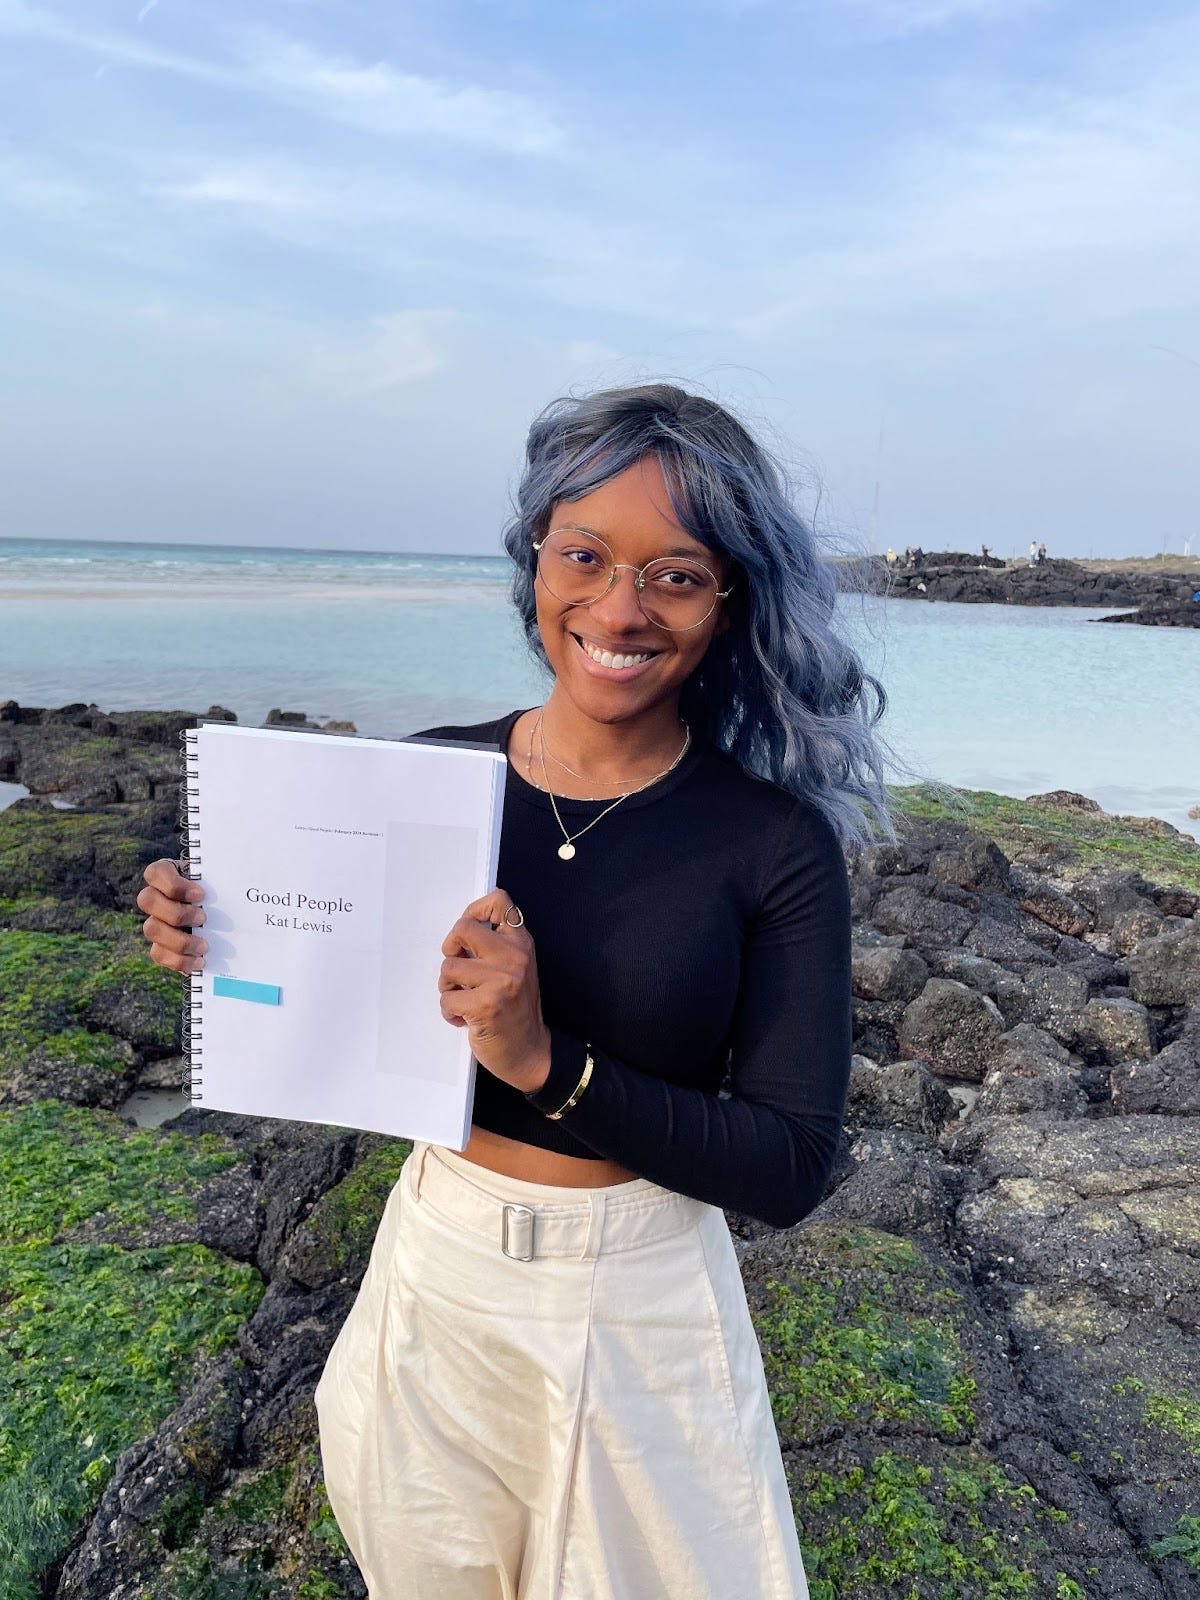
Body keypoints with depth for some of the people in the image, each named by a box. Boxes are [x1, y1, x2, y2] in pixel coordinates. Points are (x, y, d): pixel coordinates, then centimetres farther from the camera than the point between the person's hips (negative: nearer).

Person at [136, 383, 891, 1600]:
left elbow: (792, 1169, -16)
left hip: (645, 1315, -2)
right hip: (432, 1284, 3)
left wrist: (548, 1063, -28)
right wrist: (225, 951, -15)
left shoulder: (777, 845, -16)